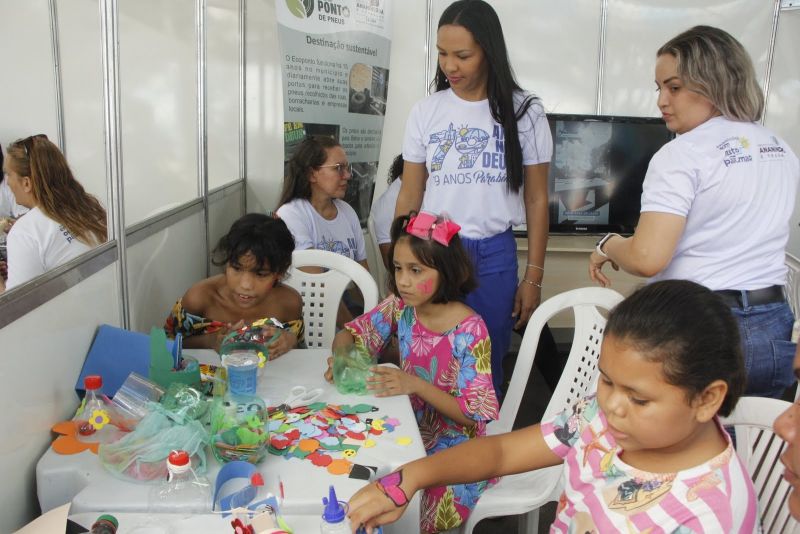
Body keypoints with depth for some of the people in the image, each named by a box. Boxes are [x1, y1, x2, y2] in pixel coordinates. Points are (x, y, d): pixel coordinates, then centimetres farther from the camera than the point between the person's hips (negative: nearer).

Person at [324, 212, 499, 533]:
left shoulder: (469, 331, -22)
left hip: (453, 446, -5)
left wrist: (416, 384, -32)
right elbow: (350, 334, 4)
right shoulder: (401, 307, -7)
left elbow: (473, 414, -19)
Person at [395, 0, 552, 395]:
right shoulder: (425, 113, 2)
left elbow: (536, 201, 1)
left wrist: (533, 277, -1)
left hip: (494, 256, -1)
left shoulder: (524, 113, -2)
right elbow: (409, 197, 5)